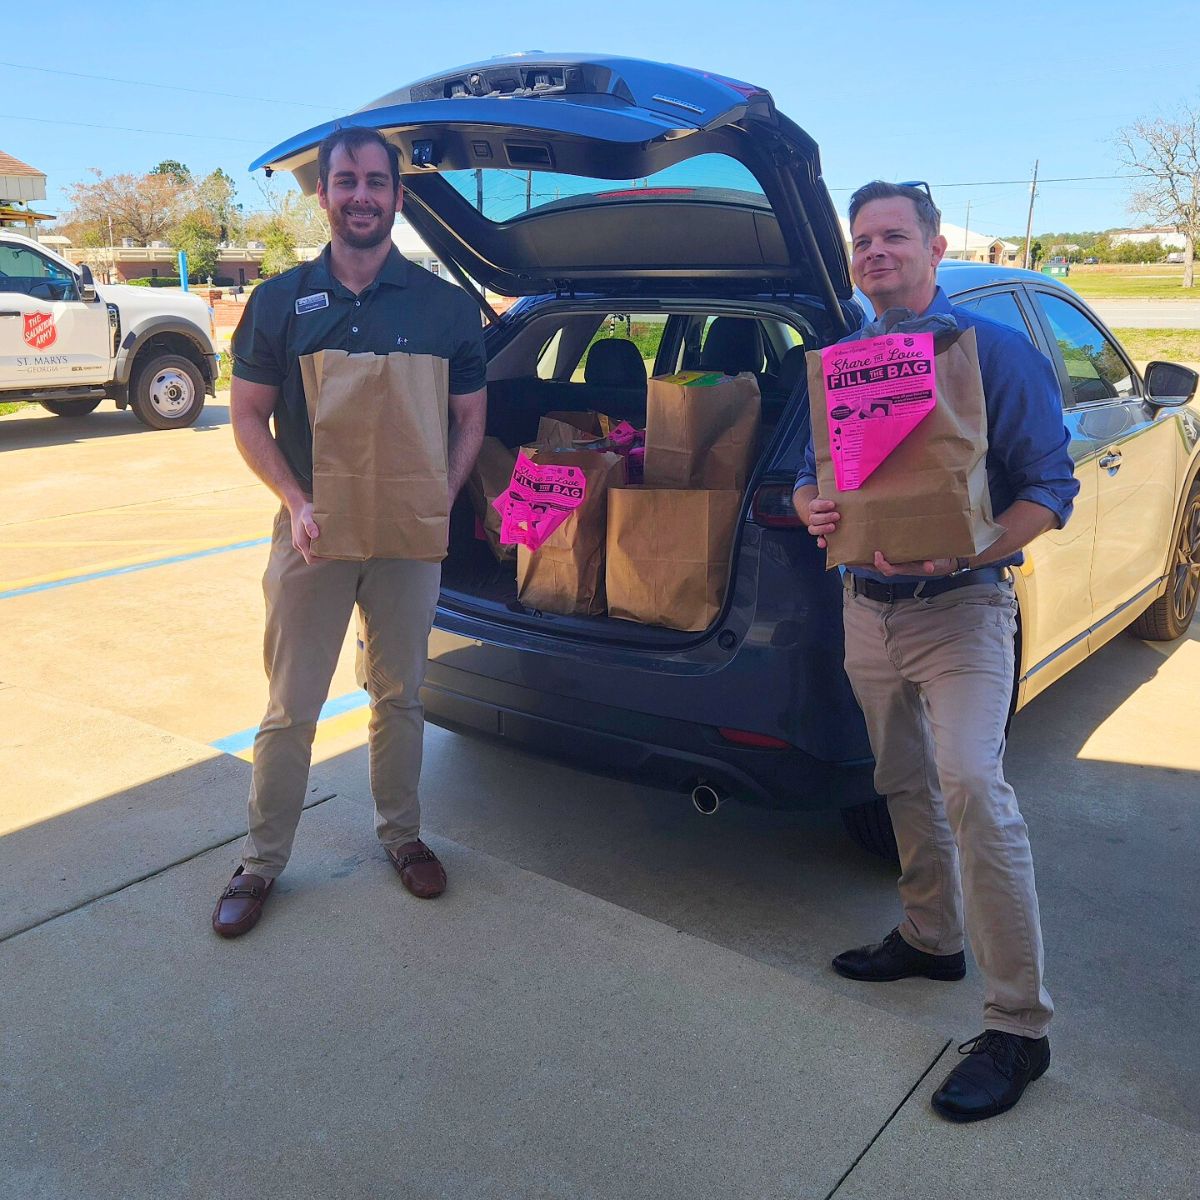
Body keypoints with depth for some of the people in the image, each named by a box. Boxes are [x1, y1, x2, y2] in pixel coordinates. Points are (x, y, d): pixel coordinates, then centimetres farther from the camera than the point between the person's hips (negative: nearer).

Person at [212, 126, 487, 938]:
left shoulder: (446, 307, 0)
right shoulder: (280, 301, 1)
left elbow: (470, 420, 4)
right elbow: (249, 417, 2)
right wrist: (297, 504, -12)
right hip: (313, 533, 0)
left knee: (400, 696, 14)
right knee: (290, 708, 5)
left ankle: (402, 834, 33)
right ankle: (262, 863, 20)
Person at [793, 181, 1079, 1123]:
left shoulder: (994, 349, -6)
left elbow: (1050, 486, -9)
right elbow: (810, 476, 15)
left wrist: (962, 553, -25)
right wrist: (814, 512, -10)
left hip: (960, 608, -6)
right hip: (868, 607, 6)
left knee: (972, 788, -17)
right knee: (906, 786, 15)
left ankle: (1020, 1025, -6)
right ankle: (931, 939, 35)